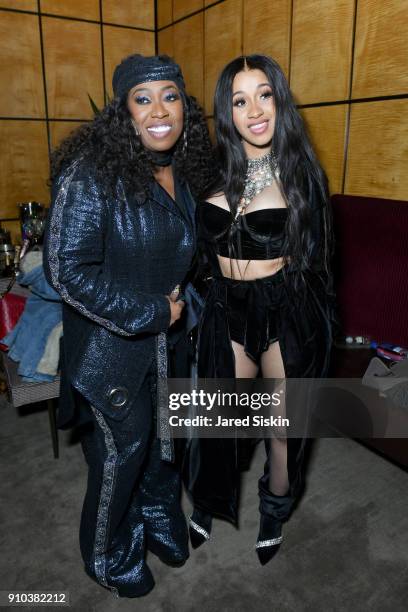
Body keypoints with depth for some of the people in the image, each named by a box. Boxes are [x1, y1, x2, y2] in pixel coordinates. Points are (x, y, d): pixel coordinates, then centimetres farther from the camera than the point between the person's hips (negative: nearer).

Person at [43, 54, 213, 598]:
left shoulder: (184, 175, 2)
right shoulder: (92, 173, -21)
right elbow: (68, 269, -24)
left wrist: (179, 299, 0)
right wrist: (149, 312, -20)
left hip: (168, 335, 6)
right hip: (110, 344, -6)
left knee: (161, 433, 21)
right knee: (122, 446, 8)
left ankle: (158, 518, 51)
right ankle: (108, 554, 39)